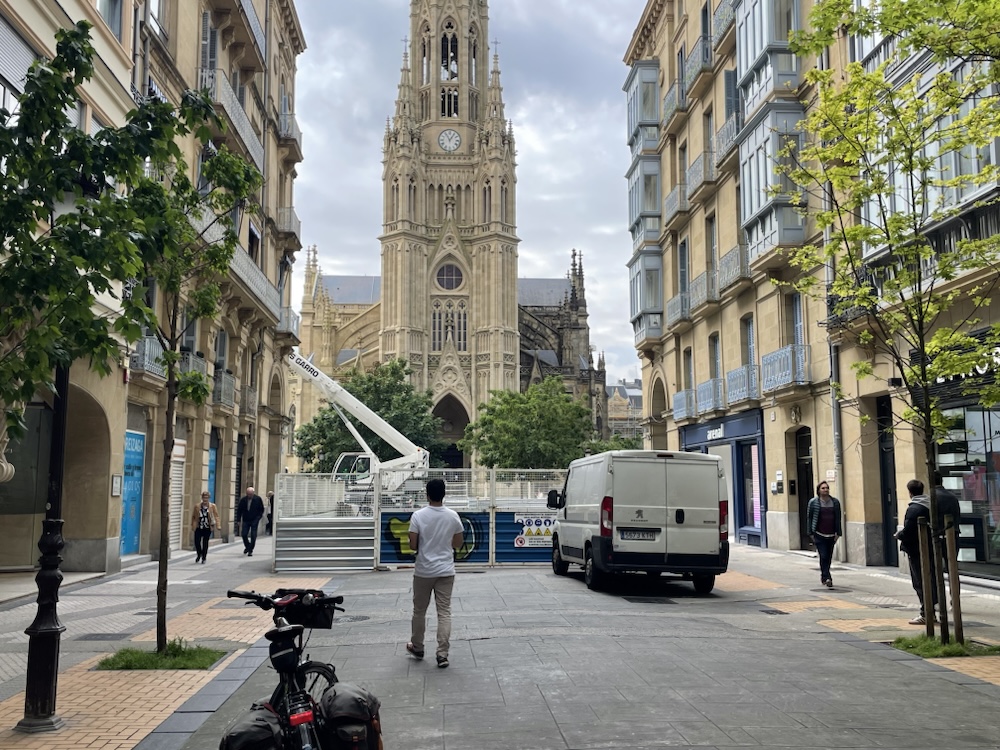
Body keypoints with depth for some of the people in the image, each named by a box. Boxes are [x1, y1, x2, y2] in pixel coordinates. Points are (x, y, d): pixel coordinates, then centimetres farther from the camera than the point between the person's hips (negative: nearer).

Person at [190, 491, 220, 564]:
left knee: (205, 543, 2)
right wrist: (192, 525, 10)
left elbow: (216, 516, -3)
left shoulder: (212, 506, 0)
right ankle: (199, 555, 25)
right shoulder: (197, 507, 4)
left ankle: (203, 558, 16)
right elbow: (193, 516, 11)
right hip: (198, 528, 1)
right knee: (197, 542, -3)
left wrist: (217, 525, -12)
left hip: (208, 528, -1)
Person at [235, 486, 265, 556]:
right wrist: (238, 520, 2)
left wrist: (258, 517, -7)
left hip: (254, 521, -2)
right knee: (244, 534, -3)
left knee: (253, 536, -4)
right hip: (246, 520, 2)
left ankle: (250, 550, 5)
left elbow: (261, 509, 3)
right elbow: (239, 510, 6)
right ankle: (247, 547, 24)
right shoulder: (243, 499, -3)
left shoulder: (258, 499, -7)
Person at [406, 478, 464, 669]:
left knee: (419, 610, 15)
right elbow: (458, 543, 6)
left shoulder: (418, 516, -11)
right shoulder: (453, 516, -4)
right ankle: (442, 654, -3)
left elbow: (413, 546, -9)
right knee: (444, 612, 2)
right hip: (446, 571, 1)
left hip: (423, 571, -1)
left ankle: (417, 648, 30)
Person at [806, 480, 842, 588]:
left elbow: (838, 518, 10)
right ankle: (827, 579, -15)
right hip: (819, 535, -3)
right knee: (823, 556, -12)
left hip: (831, 535, 3)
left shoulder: (835, 502, 7)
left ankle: (823, 576, 27)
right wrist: (811, 533, -2)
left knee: (829, 557, 9)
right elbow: (809, 518, 1)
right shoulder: (813, 502, -1)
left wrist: (838, 533, 4)